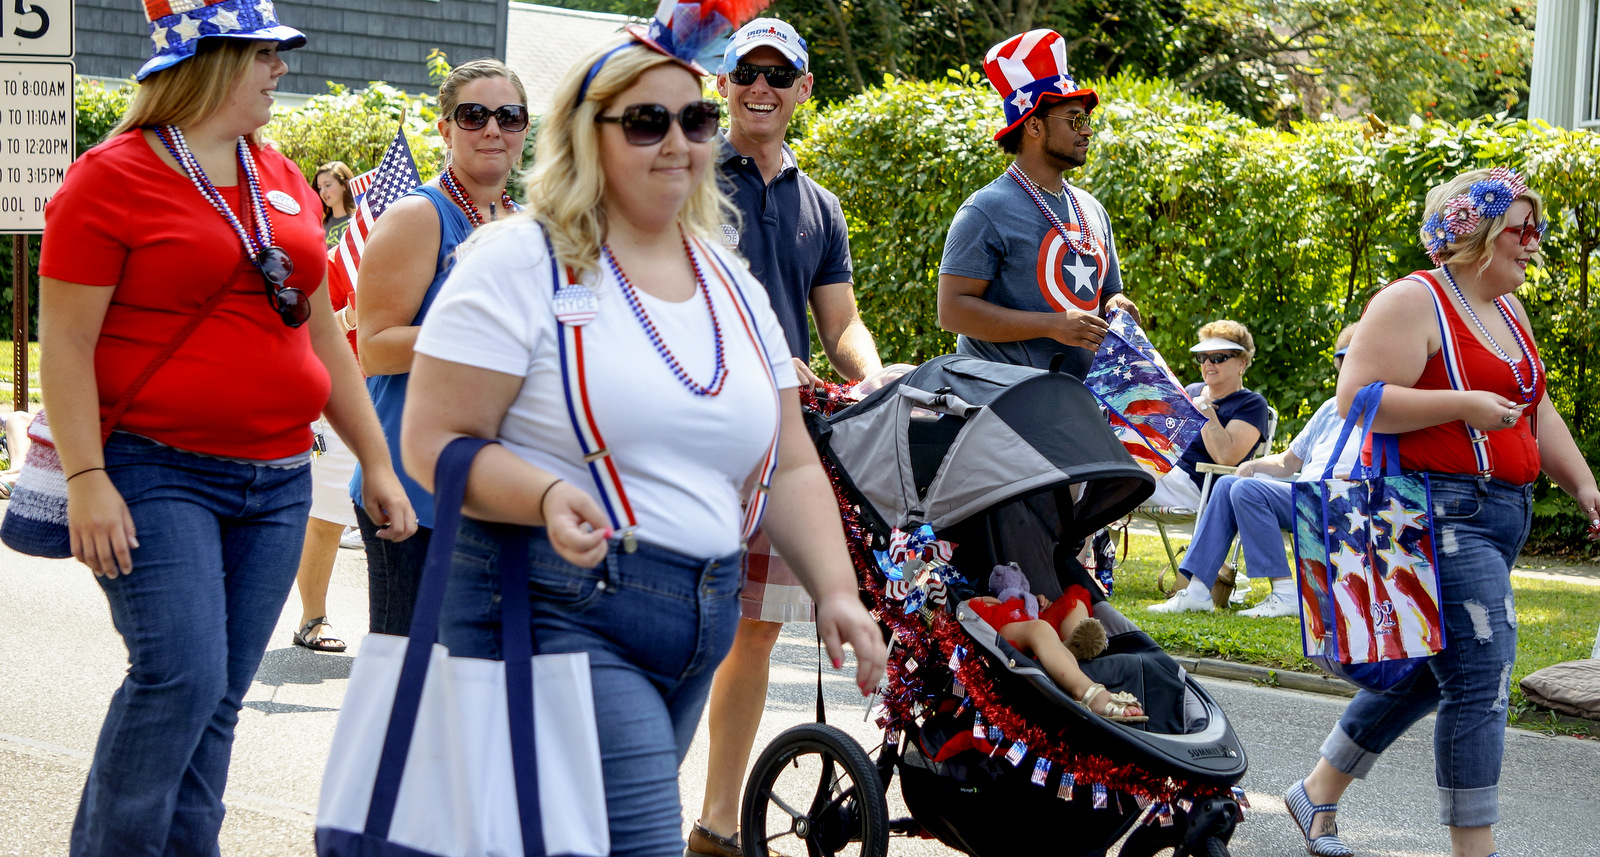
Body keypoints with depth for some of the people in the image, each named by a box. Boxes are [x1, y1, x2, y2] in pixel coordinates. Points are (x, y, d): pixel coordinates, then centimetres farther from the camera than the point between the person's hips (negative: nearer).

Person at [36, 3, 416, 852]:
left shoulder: (283, 183, 14)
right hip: (157, 475, -6)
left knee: (218, 698, 7)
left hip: (276, 481, 6)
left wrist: (377, 463, 17)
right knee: (180, 677, -16)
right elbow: (65, 342, -9)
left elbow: (322, 335, 20)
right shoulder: (112, 179, -5)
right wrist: (87, 478, -17)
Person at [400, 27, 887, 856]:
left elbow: (790, 467, 16)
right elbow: (434, 443, -9)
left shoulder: (733, 287, 16)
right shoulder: (524, 263, -4)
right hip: (558, 609, -6)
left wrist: (835, 590, 2)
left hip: (699, 628, 7)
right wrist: (548, 497, -26)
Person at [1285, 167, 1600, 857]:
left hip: (1503, 516, 10)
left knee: (1427, 672, 16)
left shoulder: (1508, 309, 19)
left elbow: (1537, 413, 24)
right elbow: (1357, 398, -17)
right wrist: (1464, 405, -20)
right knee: (1480, 676, -13)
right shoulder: (1413, 302, -9)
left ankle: (1318, 795, 30)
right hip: (1444, 512, -10)